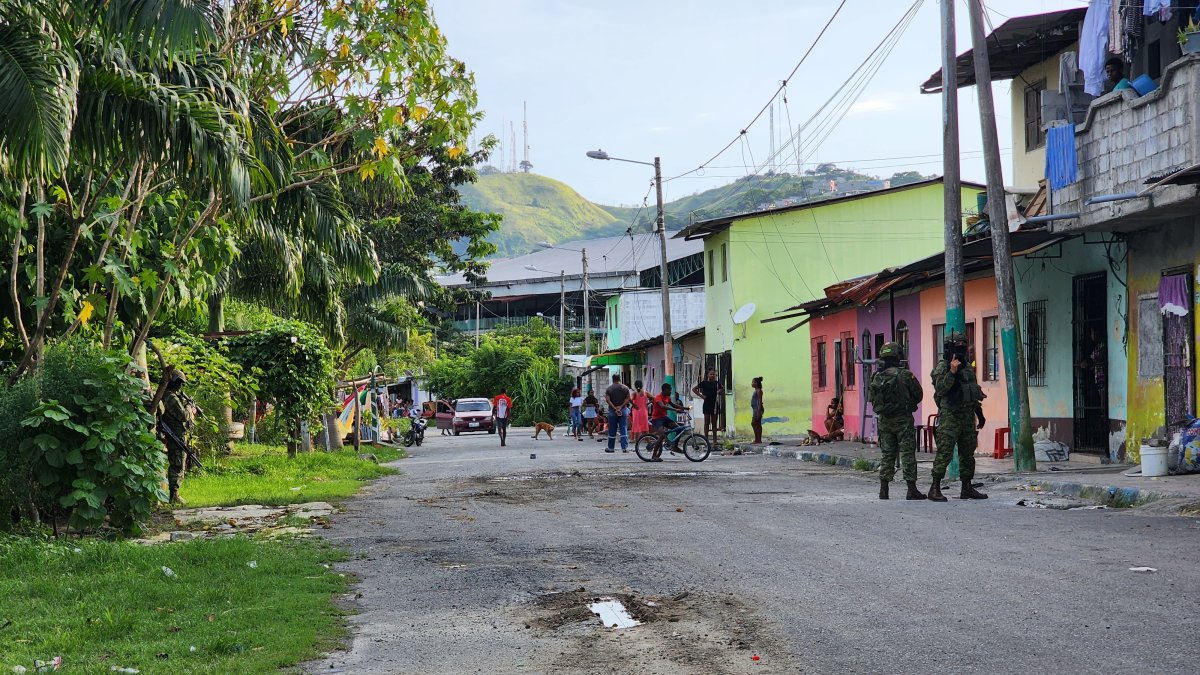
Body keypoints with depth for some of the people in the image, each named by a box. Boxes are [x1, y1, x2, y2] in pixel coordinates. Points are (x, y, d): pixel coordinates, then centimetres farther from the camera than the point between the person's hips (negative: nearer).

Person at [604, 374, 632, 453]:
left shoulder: (609, 388, 0)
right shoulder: (625, 388, 3)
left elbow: (607, 400, -11)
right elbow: (628, 399, -5)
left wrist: (615, 408, -14)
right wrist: (621, 406, -10)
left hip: (612, 411, -1)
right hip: (623, 410, 1)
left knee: (612, 430, 6)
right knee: (624, 429, 1)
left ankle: (611, 447, 12)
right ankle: (625, 447, -5)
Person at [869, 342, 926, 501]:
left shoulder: (877, 378, -1)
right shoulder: (905, 375, -11)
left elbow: (873, 399, 5)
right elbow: (918, 395, -1)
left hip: (884, 420, 4)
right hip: (903, 419, -4)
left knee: (887, 454, 11)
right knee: (908, 453, 0)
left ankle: (883, 490, 10)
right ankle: (912, 490, -1)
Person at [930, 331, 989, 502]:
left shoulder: (968, 367, 16)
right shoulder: (942, 367, -6)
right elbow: (940, 388, -20)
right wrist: (952, 372, -28)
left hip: (968, 417, 7)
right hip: (949, 417, -7)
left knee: (968, 454, 10)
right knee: (944, 453, -9)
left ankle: (967, 488, 17)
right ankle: (935, 489, -7)